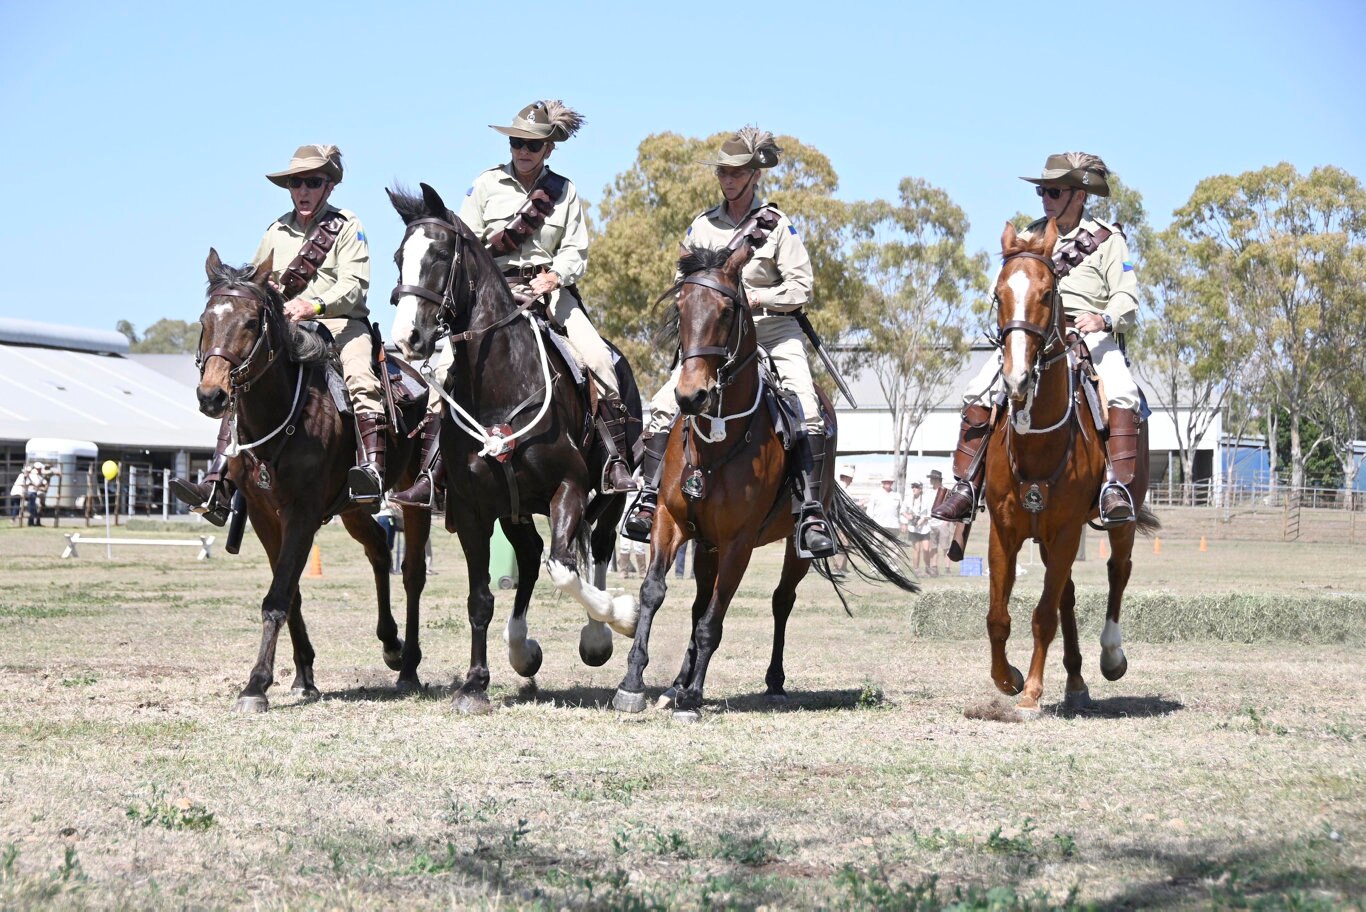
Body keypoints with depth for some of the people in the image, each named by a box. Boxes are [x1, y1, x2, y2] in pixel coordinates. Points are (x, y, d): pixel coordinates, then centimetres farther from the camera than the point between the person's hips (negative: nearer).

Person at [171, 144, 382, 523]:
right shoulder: (277, 231, 17)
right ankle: (217, 489, -16)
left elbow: (353, 286, -10)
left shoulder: (347, 226, 3)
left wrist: (315, 306, -27)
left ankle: (372, 471, -48)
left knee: (361, 379, -33)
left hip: (341, 324, -4)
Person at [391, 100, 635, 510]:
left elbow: (576, 253, 2)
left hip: (549, 288, 1)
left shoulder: (564, 192, 8)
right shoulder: (487, 185, 6)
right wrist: (496, 244, -14)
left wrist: (554, 276, -19)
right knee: (448, 365, -19)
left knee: (598, 358, -21)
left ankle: (615, 463, -15)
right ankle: (430, 475, -16)